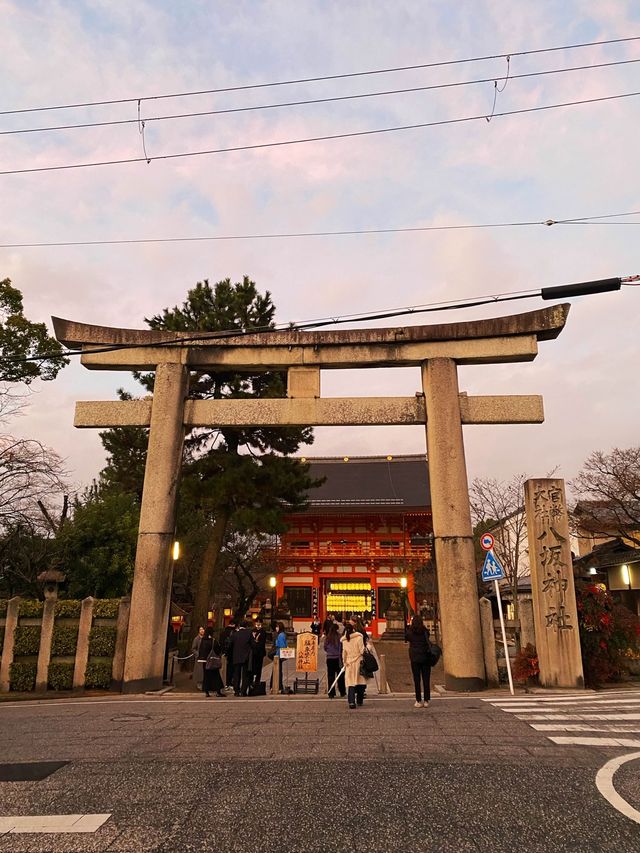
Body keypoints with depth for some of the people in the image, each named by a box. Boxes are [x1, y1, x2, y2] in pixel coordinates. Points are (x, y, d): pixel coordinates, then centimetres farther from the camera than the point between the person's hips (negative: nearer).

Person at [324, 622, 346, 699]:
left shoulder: (327, 638, 0)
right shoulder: (339, 637, -10)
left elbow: (325, 648, 8)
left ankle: (331, 693, 5)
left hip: (329, 658, 2)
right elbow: (341, 648, -9)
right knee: (340, 676, 10)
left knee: (330, 676, 6)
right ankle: (342, 692, 17)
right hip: (337, 658, -2)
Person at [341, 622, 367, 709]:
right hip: (359, 662, -2)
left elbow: (344, 653, 9)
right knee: (361, 682, 13)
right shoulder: (358, 637, -11)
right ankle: (359, 700, 21)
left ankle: (351, 702, -9)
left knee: (351, 682, 2)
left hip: (349, 663, 2)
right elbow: (362, 650, -11)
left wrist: (345, 663, 20)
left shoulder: (344, 640, 1)